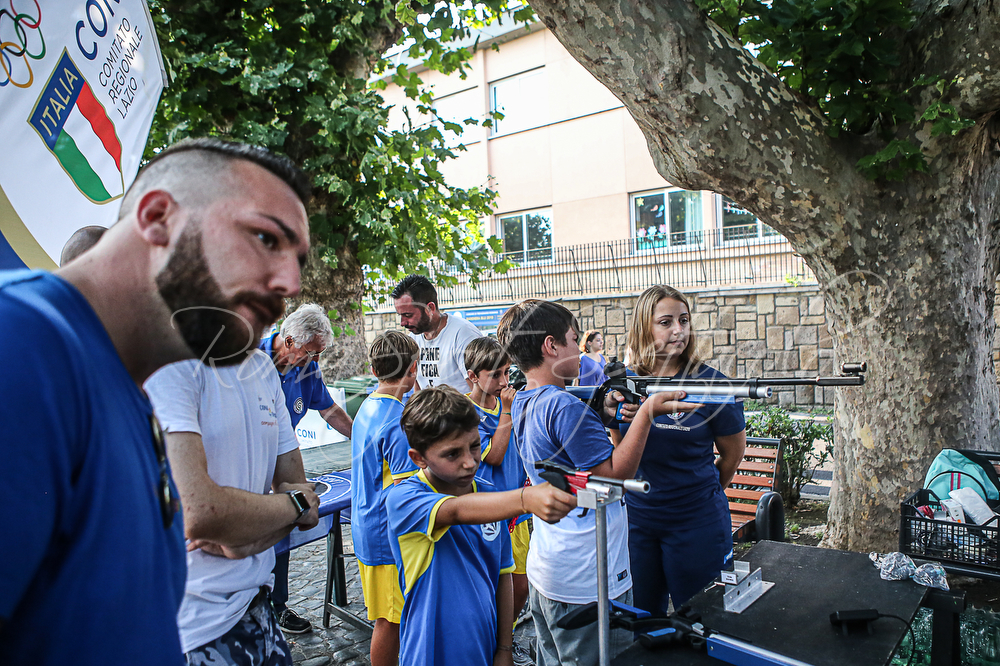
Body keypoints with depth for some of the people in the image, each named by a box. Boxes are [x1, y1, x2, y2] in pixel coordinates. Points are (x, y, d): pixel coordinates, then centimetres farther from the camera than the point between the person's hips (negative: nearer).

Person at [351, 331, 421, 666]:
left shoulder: (368, 407, 6)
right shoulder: (398, 422, -24)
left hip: (367, 529, 9)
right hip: (388, 536, -9)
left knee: (391, 616, 22)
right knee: (391, 619, 7)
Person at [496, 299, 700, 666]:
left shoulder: (523, 402, 7)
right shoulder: (565, 406, -23)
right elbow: (615, 474, -20)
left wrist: (602, 415, -1)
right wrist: (647, 412, -20)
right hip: (587, 582, -9)